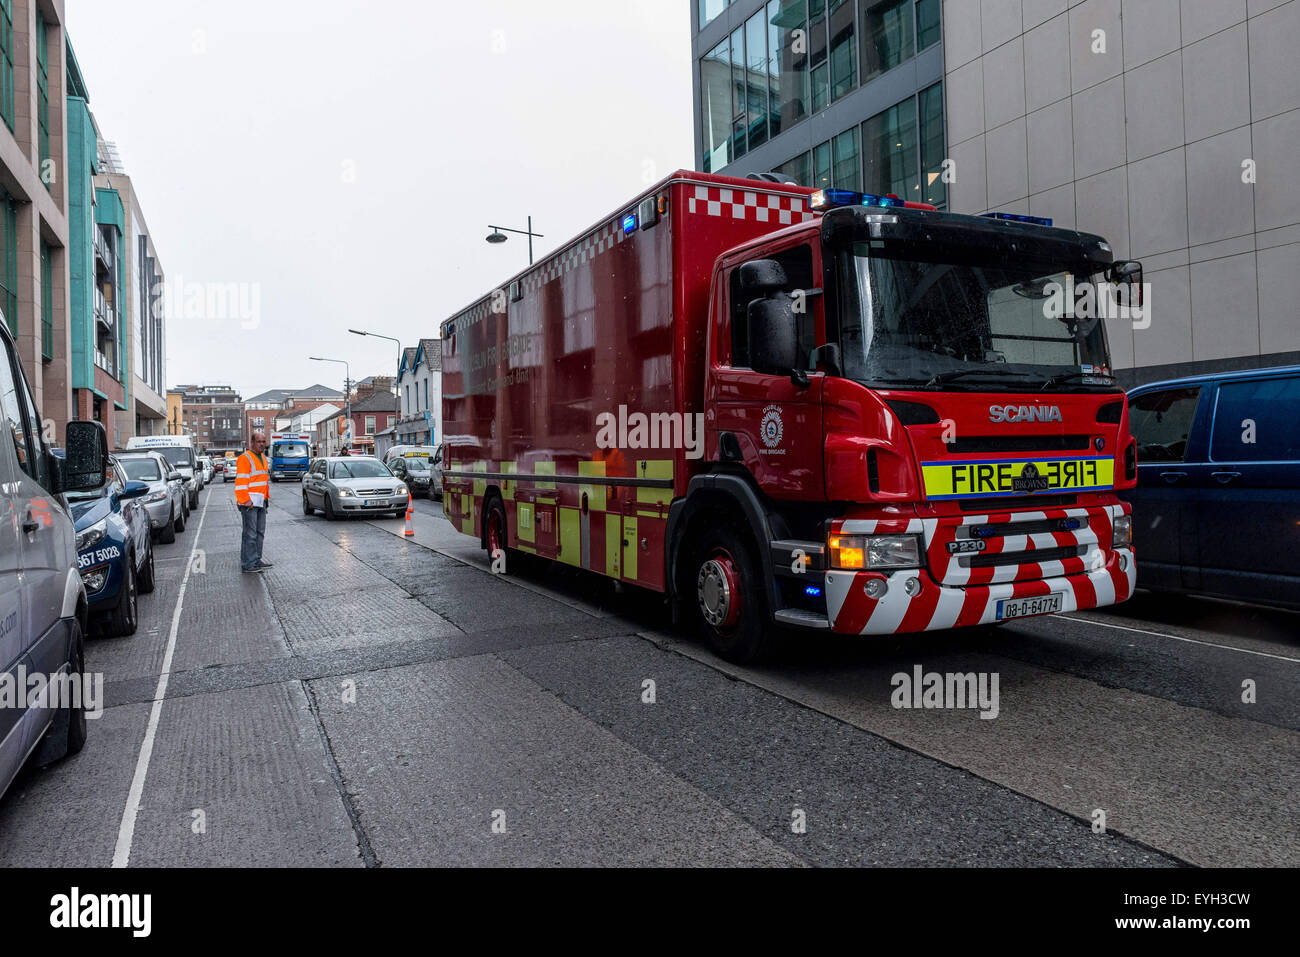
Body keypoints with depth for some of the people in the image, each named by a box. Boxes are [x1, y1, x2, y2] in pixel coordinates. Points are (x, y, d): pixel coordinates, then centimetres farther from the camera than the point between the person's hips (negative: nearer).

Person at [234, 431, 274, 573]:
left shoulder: (263, 458, 19)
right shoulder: (245, 458, -9)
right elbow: (240, 482, -16)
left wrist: (267, 498, 20)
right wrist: (246, 501, -21)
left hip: (261, 502, 9)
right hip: (249, 503, -9)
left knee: (260, 532, 13)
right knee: (250, 534, -9)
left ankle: (256, 560, 21)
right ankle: (248, 564, -7)